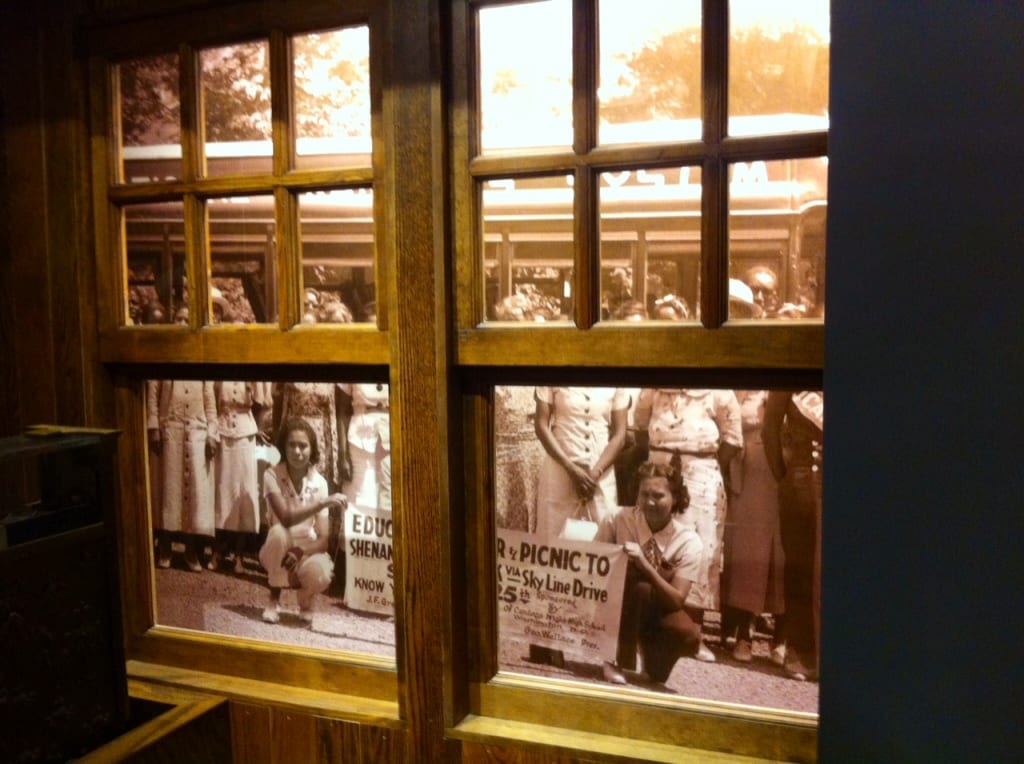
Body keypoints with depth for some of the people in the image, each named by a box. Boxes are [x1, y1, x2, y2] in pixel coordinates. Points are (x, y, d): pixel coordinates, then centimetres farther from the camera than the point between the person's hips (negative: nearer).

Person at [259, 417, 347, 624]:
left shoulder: (319, 482, -11)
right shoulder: (272, 475, -15)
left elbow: (323, 538, -12)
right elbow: (286, 517, -31)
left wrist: (301, 553, -31)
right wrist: (323, 502, -39)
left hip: (308, 549, 0)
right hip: (279, 551, 0)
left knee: (320, 575, -35)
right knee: (278, 532, -35)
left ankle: (306, 599, 6)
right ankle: (274, 600, -10)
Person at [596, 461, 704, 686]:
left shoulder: (688, 541, -14)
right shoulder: (618, 519, -12)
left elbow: (677, 600, -19)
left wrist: (646, 566, -33)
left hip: (661, 609, 1)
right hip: (616, 608, 0)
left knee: (688, 635, -31)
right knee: (639, 587, -33)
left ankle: (653, 673, 1)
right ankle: (620, 662, -16)